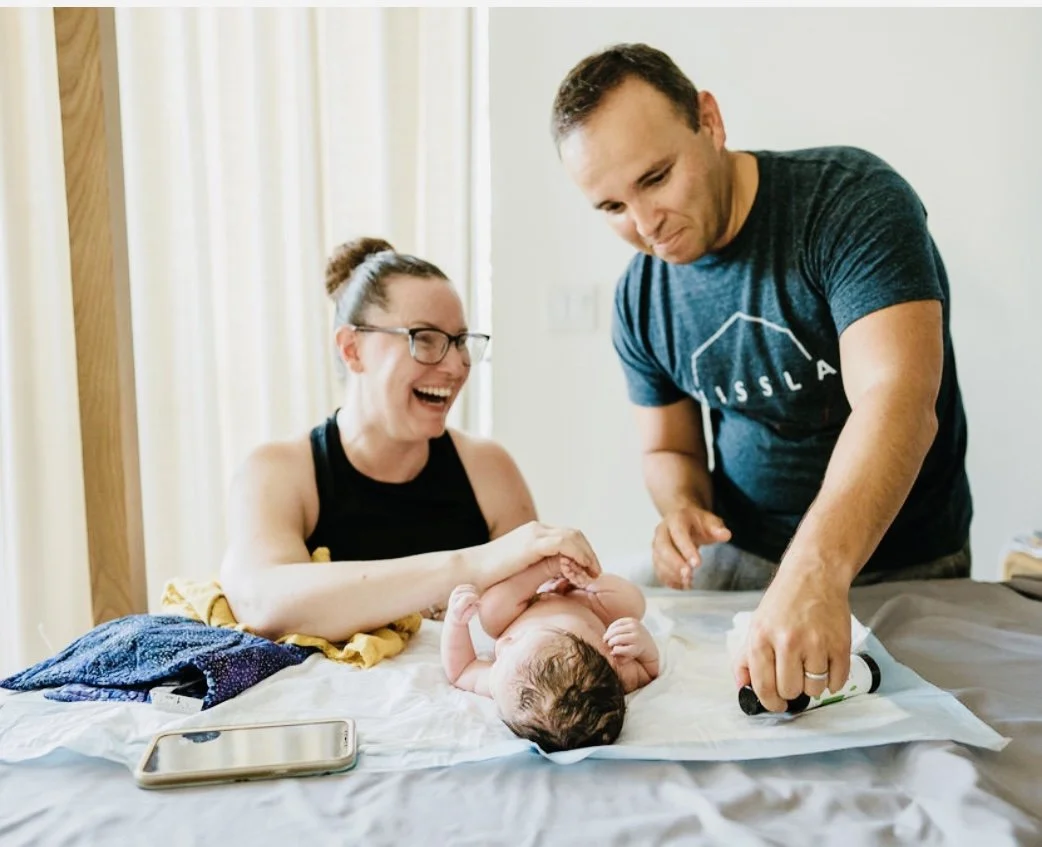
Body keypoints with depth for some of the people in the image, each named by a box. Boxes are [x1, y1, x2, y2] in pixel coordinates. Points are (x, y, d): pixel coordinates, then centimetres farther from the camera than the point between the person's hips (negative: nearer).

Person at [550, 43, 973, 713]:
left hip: (903, 565, -3)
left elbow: (897, 399, -31)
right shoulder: (641, 300, -3)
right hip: (737, 560, 4)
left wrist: (815, 571, -46)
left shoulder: (851, 199, -19)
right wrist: (683, 510, -15)